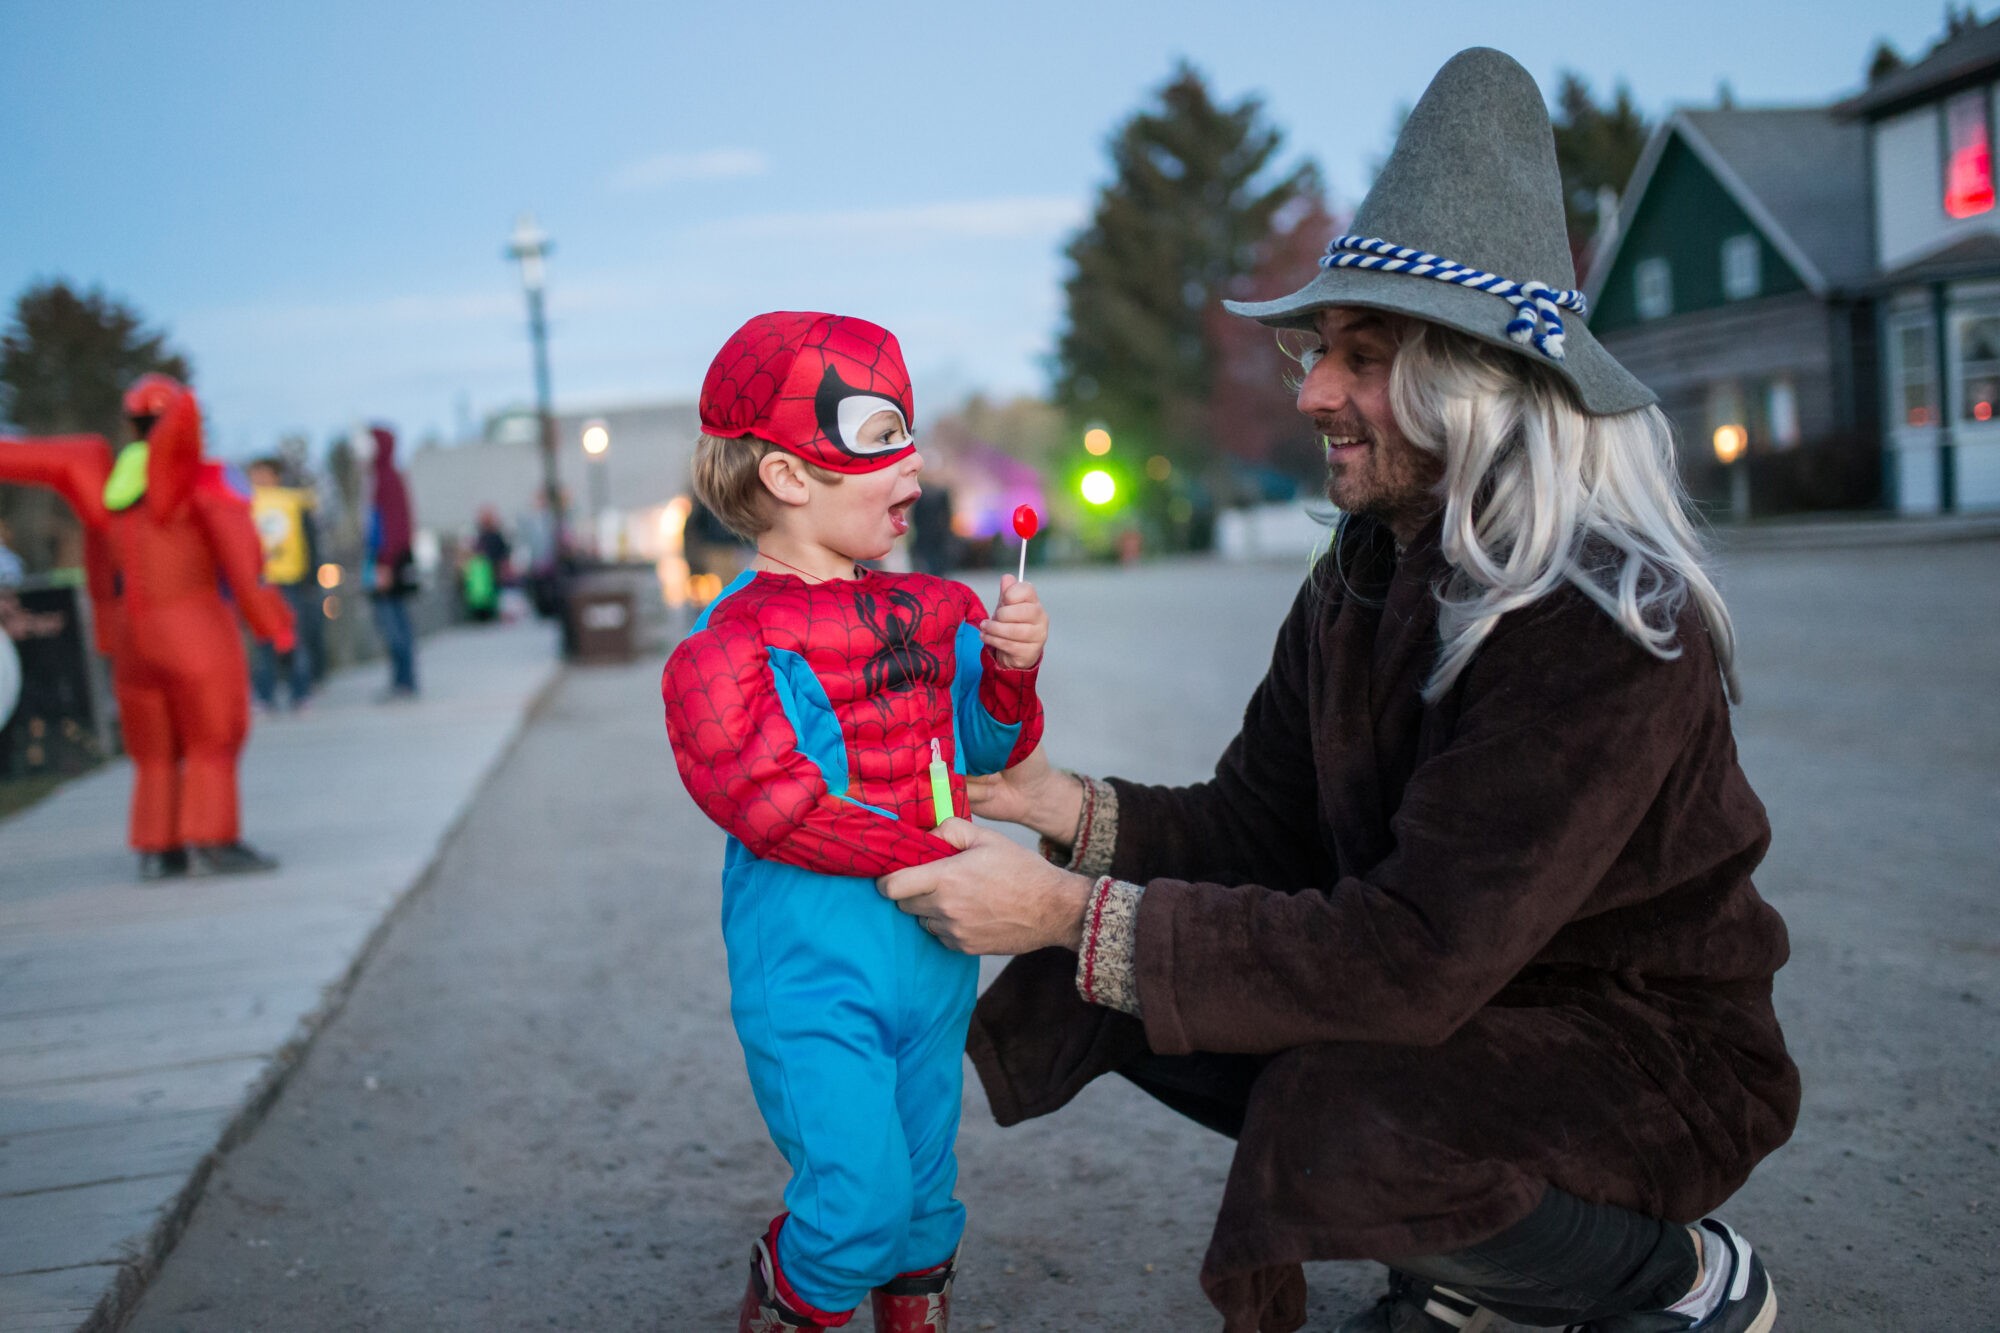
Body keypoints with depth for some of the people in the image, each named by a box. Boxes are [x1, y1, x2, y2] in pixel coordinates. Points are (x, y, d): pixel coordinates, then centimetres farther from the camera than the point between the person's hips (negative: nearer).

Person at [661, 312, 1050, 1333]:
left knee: (923, 1188, 17)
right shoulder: (734, 645, -15)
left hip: (932, 957, 6)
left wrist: (1012, 671, -10)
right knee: (857, 1202, -9)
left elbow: (986, 749, 12)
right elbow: (769, 802, -21)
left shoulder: (932, 614, 7)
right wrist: (931, 852, -19)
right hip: (812, 974, -6)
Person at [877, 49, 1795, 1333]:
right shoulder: (1362, 582, -1)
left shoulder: (1607, 625, -28)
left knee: (1333, 1130, -33)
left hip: (1654, 1058, -8)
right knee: (1113, 991, -1)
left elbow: (1413, 959, -32)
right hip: (1456, 1002, 8)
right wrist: (1058, 803, -16)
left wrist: (1076, 918, -31)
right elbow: (1257, 829, 1)